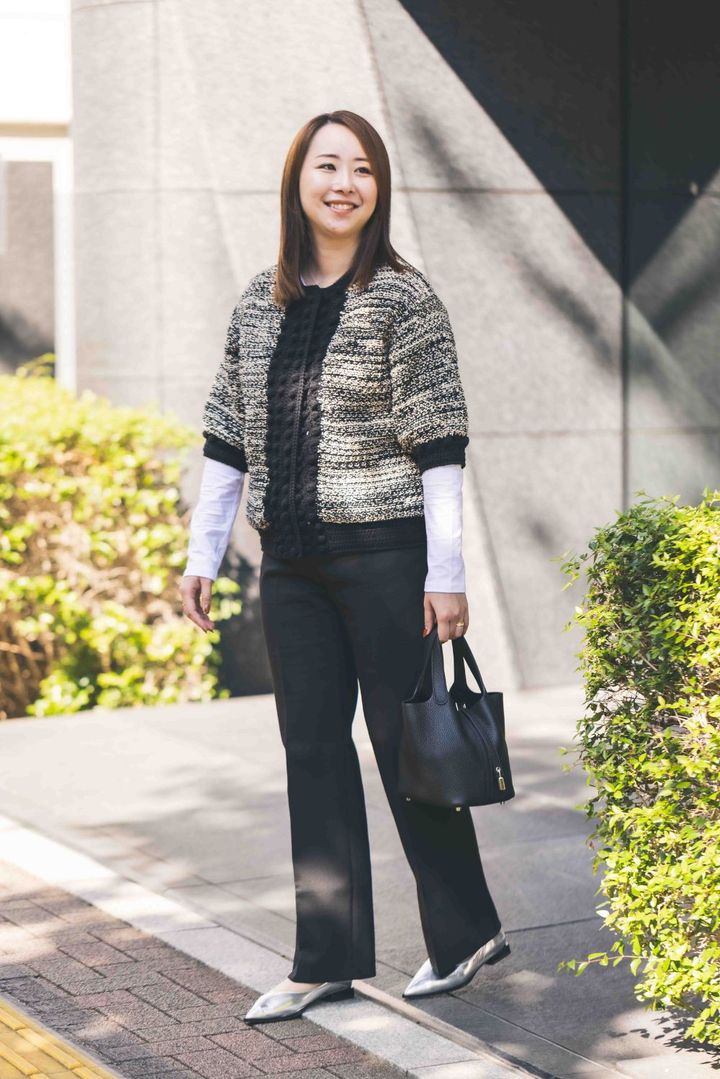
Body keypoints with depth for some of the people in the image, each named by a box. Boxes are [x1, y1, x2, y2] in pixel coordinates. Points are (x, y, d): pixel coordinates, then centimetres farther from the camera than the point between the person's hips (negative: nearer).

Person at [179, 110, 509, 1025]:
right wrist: (203, 553, 11)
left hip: (383, 552, -5)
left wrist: (446, 573, -14)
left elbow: (437, 443, -10)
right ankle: (330, 958, 17)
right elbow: (229, 436, 14)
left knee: (405, 742, 2)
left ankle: (466, 930, 20)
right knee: (312, 751, 8)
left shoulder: (403, 297, -6)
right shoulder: (260, 303, 9)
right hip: (291, 562, 6)